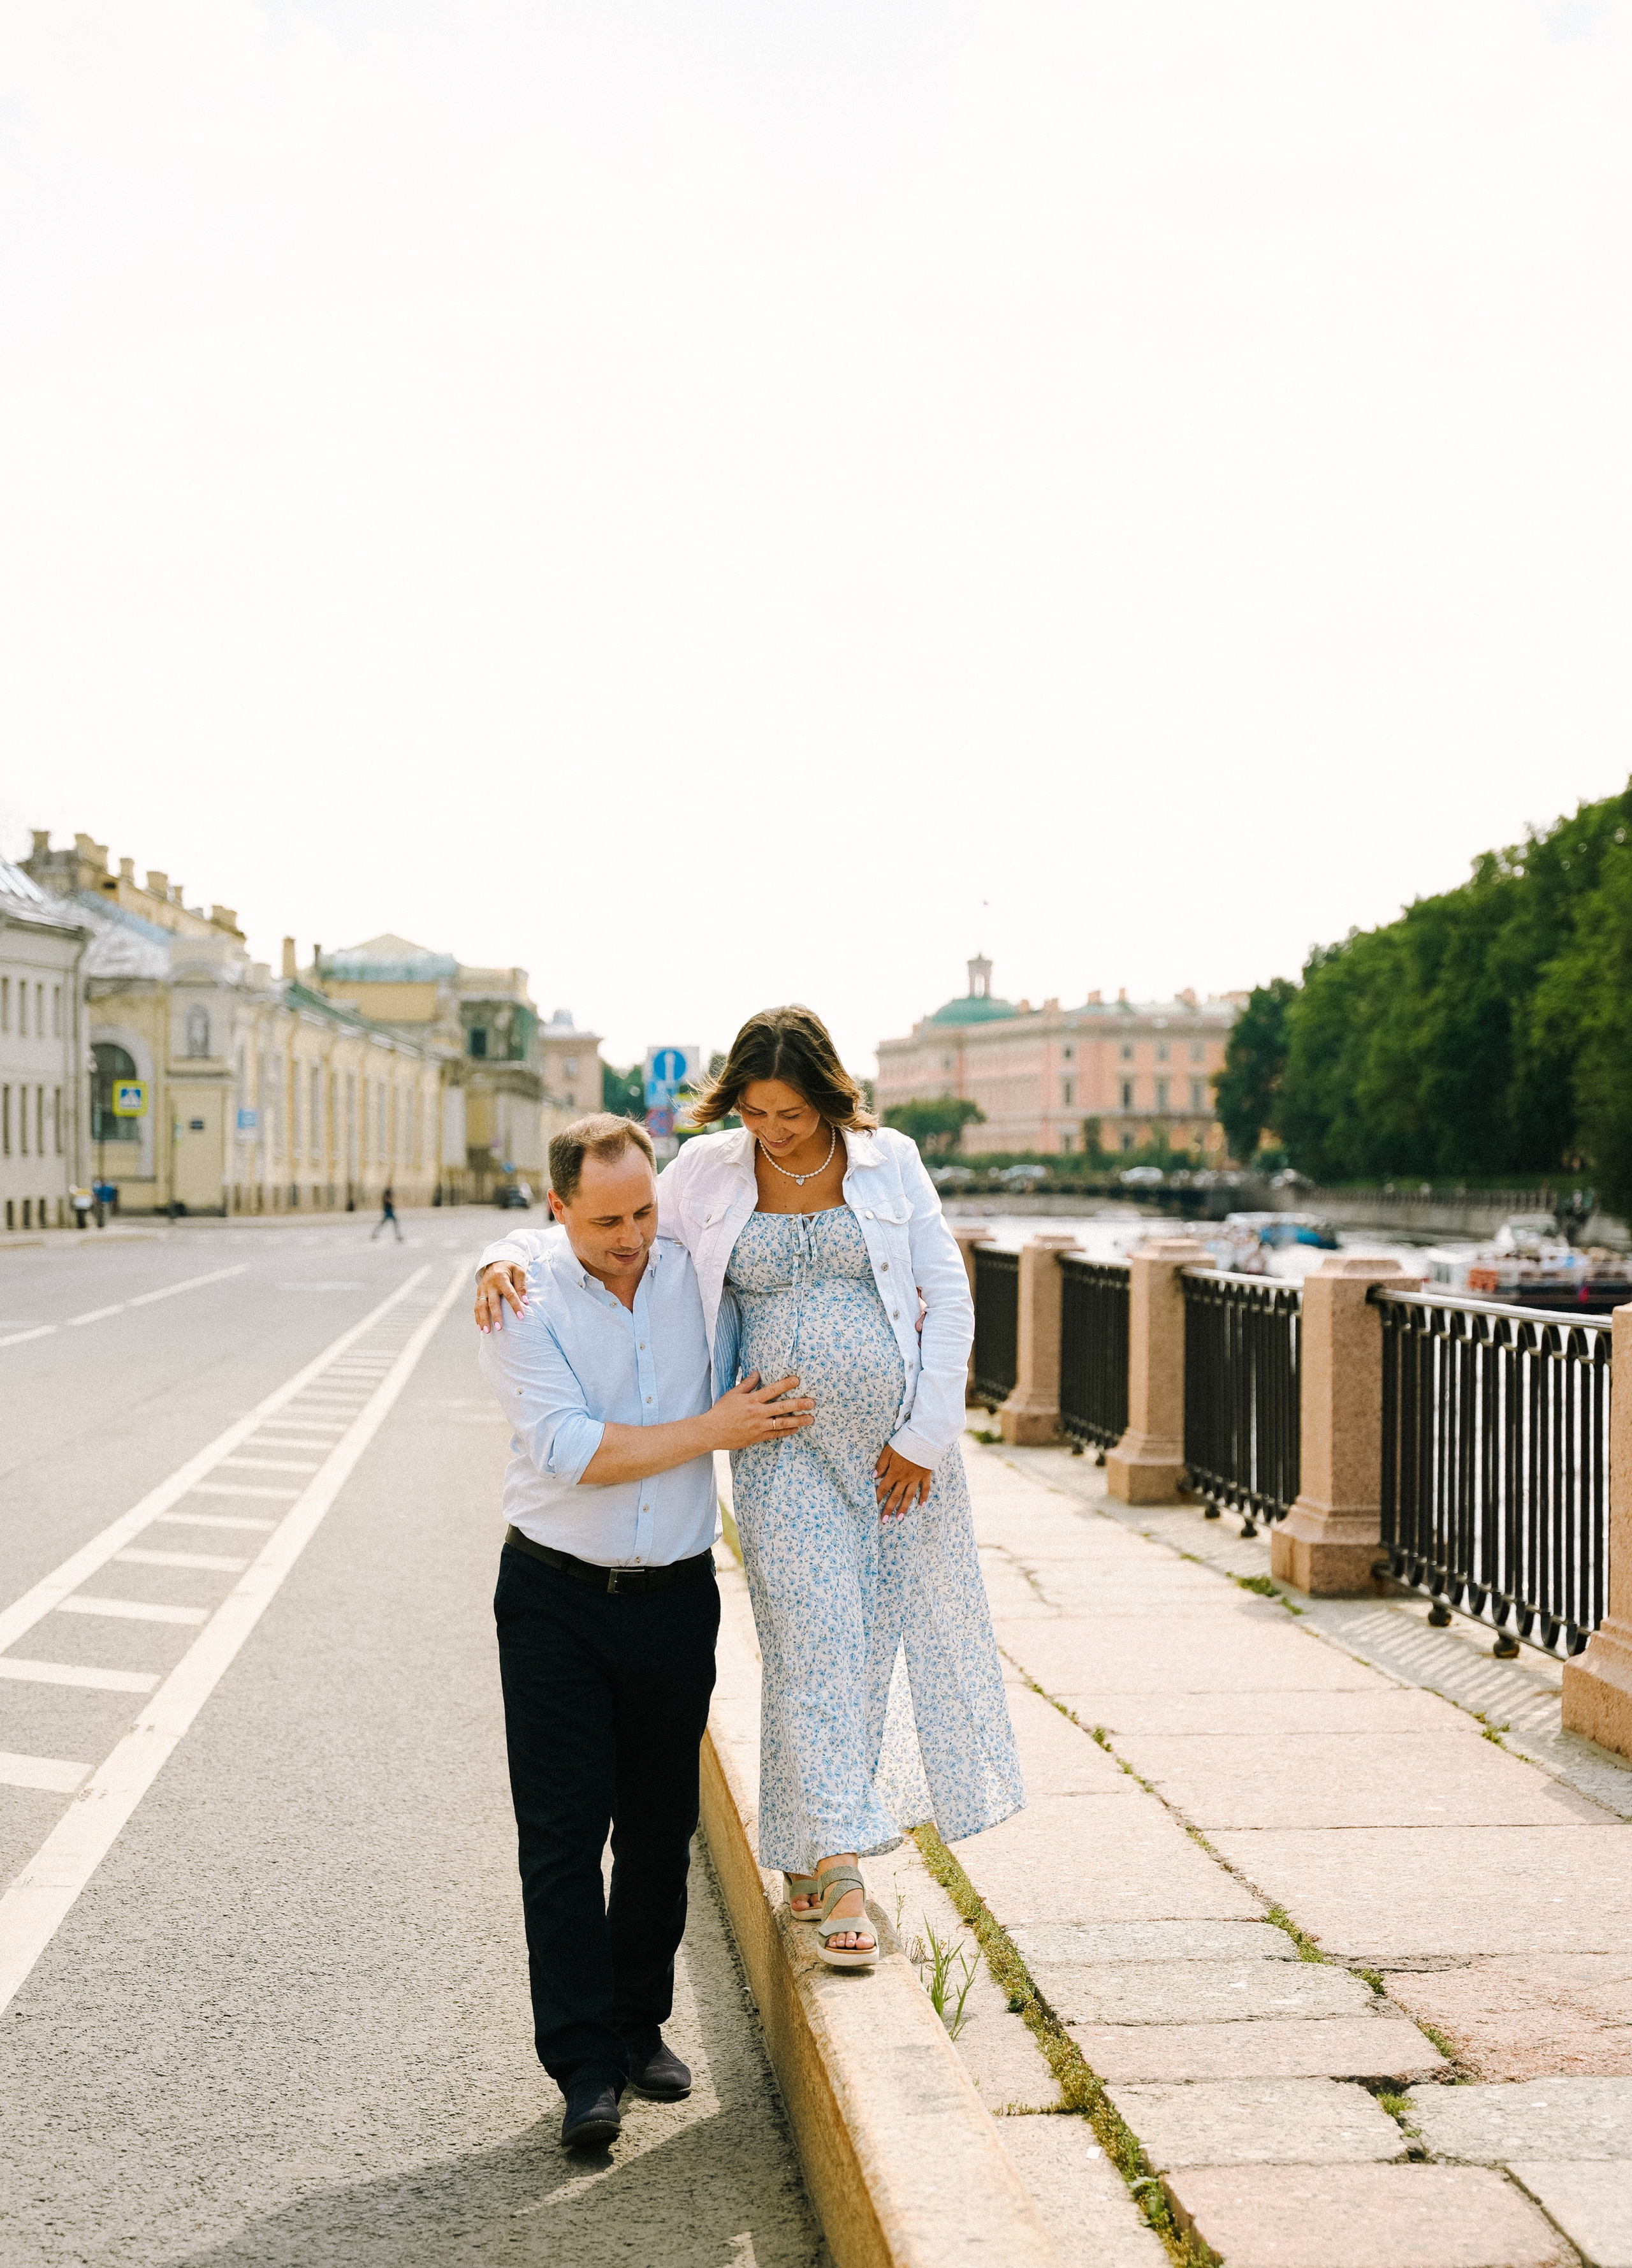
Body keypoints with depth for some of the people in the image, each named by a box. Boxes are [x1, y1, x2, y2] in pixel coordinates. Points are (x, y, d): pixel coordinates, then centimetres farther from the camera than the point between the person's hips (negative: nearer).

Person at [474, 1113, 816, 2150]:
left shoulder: (695, 1266, 0)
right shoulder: (523, 1298, -11)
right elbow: (571, 1449, -19)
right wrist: (715, 1430, -17)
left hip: (677, 1596, 3)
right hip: (558, 1598, -3)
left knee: (661, 1828, 11)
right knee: (563, 1833, -3)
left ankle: (641, 2023, 26)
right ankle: (586, 2066, 1)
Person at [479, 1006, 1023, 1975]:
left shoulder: (889, 1160, -2)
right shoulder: (707, 1175, -1)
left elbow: (948, 1293, -1)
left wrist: (925, 1434, -5)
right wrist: (510, 1254, -14)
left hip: (899, 1436, 1)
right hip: (783, 1448, -1)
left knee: (913, 1623, 9)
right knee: (814, 1640, -6)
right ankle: (837, 1869, 1)